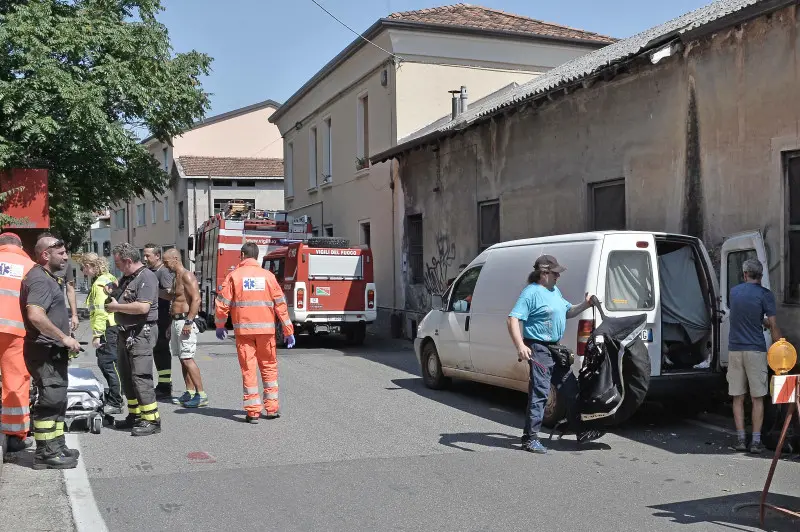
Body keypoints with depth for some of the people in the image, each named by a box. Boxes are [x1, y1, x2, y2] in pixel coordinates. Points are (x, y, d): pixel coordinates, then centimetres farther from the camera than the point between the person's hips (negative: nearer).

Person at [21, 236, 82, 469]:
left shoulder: (48, 278, 18)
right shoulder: (39, 279, -16)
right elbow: (35, 315, -30)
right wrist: (64, 338, -25)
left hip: (53, 351, 11)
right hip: (44, 351, -11)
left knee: (57, 400, 16)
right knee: (50, 401, -9)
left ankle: (56, 446, 25)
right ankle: (45, 454, -5)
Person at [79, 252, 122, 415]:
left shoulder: (100, 283, -14)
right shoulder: (108, 278, 16)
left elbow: (101, 311, -21)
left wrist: (97, 334, -21)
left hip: (107, 329, -10)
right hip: (112, 327, 10)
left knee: (109, 365, -7)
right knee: (104, 363, 17)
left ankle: (115, 403, -5)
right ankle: (112, 399, 24)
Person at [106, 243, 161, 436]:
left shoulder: (146, 277, -13)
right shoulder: (126, 278, 17)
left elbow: (143, 307, -24)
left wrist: (116, 307, -13)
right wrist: (112, 299, 9)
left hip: (141, 332, -10)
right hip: (125, 332, 10)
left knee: (140, 376, -13)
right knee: (127, 377, 15)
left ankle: (151, 420, -10)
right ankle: (135, 415, 25)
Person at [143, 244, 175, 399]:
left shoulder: (164, 272, -13)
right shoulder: (150, 272, 17)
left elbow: (170, 295, -24)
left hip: (163, 319, -10)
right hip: (154, 319, 10)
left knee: (162, 352, -7)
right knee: (158, 351, 13)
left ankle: (165, 388, -4)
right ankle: (163, 385, 20)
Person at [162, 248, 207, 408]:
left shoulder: (187, 276, -12)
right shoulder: (176, 277, 19)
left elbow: (196, 299, -21)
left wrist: (188, 322, -26)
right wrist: (171, 325, 24)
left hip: (185, 321, -10)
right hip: (176, 321, 10)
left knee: (187, 358, -13)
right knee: (182, 359, 10)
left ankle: (201, 395, -13)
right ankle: (189, 392, 15)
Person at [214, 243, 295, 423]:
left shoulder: (234, 276, -1)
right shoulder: (267, 276, 2)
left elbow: (222, 303, -2)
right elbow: (280, 304, 1)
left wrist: (220, 326, 14)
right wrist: (288, 331, 6)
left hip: (243, 329, -1)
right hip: (265, 329, 1)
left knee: (248, 369, 4)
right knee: (269, 367, 13)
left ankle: (253, 411, 4)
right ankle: (272, 408, 15)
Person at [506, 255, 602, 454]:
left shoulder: (555, 291, 14)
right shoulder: (531, 292, -15)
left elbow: (567, 312, 30)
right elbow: (513, 319, -24)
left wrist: (585, 305, 11)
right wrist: (520, 345, -35)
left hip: (555, 348, 10)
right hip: (538, 348, -10)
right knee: (540, 391, -10)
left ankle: (582, 432, 26)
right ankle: (530, 438, -5)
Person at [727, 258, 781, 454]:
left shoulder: (734, 291, 8)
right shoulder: (765, 295, -6)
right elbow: (773, 326, -7)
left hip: (735, 349, 3)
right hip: (756, 350, -3)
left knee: (738, 398, 9)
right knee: (757, 398, 3)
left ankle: (740, 439, 9)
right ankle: (756, 441, 2)